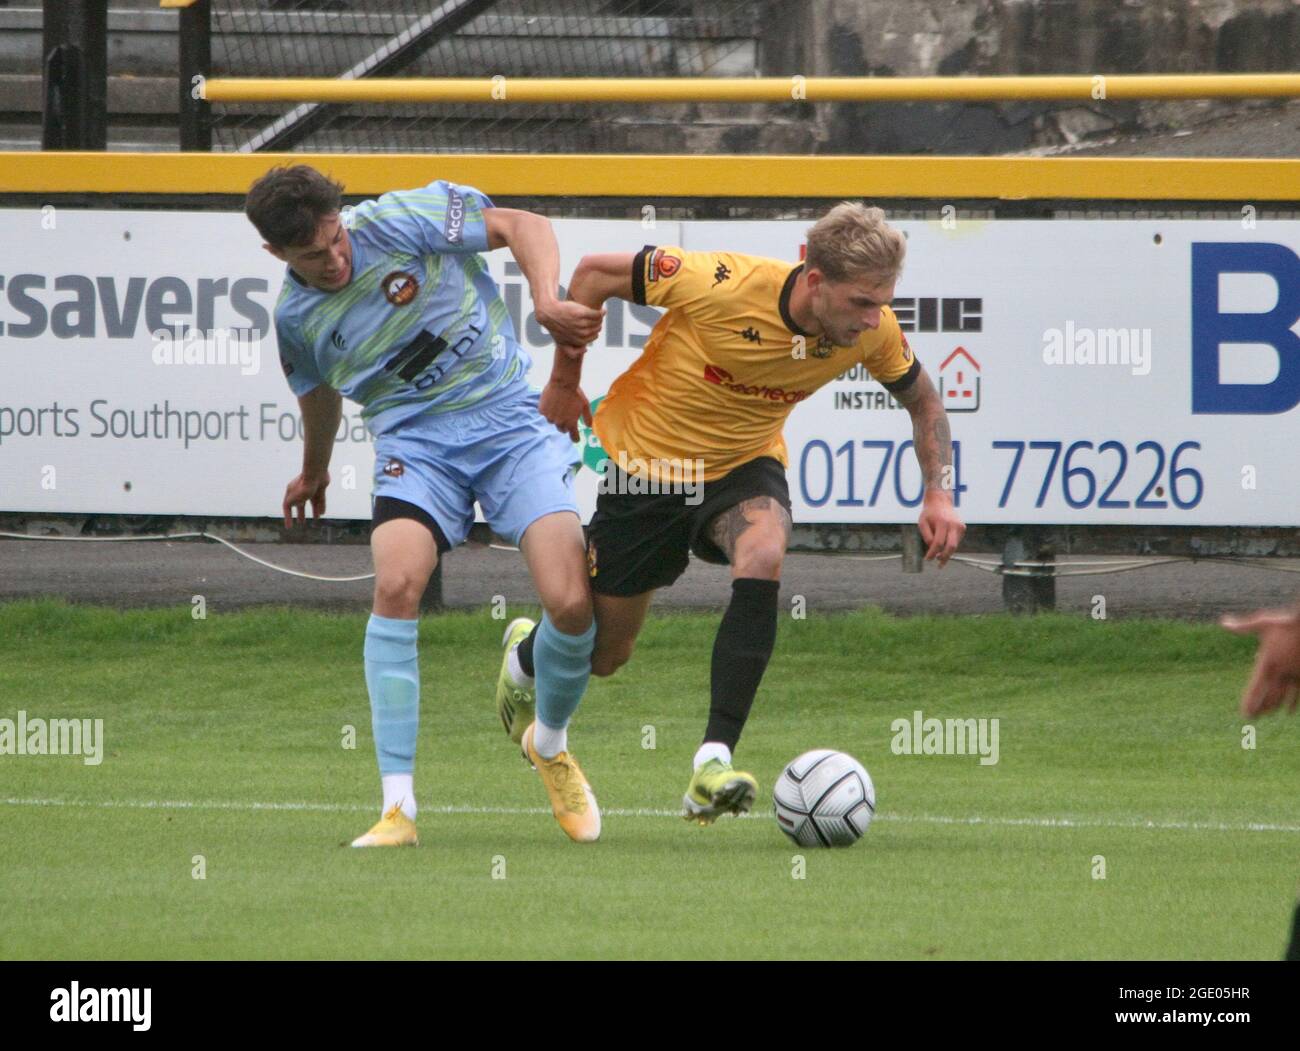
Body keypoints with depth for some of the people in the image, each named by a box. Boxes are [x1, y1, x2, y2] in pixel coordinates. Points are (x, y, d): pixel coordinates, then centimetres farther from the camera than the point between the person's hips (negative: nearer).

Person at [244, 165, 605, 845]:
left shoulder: (399, 221, -10)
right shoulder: (295, 316, 2)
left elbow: (522, 226, -5)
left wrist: (547, 303, -22)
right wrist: (314, 471, 42)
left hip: (507, 419, -2)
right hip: (414, 442, 2)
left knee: (571, 604, -17)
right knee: (396, 583, -27)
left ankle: (550, 743, 18)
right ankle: (398, 806, -23)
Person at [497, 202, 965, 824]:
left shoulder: (873, 331, -19)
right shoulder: (723, 284, -33)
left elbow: (921, 399, 3)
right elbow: (594, 274, -18)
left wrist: (939, 494, -11)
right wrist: (565, 382, -7)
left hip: (742, 465, 2)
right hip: (649, 462, -2)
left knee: (763, 556, -33)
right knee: (601, 655, 8)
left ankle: (712, 765, -32)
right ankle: (527, 657, 48)